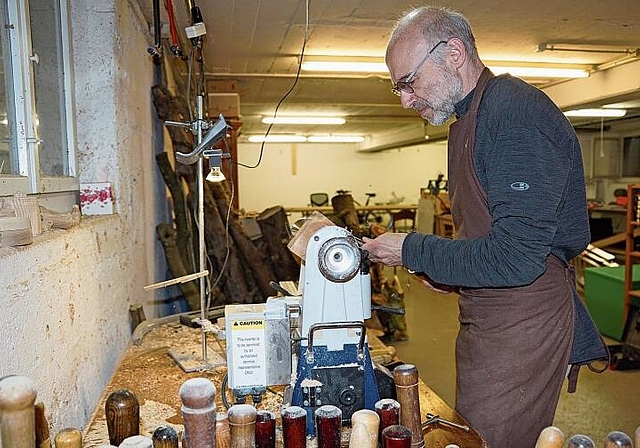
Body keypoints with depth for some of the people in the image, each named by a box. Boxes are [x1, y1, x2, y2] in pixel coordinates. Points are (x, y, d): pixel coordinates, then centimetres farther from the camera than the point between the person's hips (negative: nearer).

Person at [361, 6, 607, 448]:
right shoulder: (467, 117, 13)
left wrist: (412, 250, -15)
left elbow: (516, 258, -25)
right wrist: (449, 272, 6)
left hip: (522, 324, -9)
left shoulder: (517, 113, -19)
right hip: (486, 318, 9)